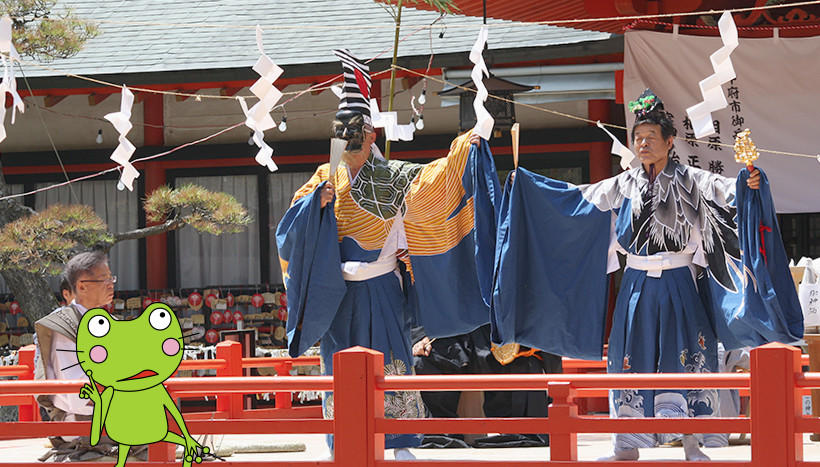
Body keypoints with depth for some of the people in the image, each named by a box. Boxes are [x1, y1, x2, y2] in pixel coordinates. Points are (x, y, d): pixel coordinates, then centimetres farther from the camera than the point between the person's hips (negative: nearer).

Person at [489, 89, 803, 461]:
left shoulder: (689, 181, 0)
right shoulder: (624, 186, 9)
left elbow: (726, 190, -15)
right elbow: (575, 197, 14)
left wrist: (750, 185, -37)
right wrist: (525, 182, 13)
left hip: (679, 285, -3)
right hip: (637, 287, 3)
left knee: (685, 359, -7)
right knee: (630, 359, 2)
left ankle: (690, 443, -2)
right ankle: (629, 445, 8)